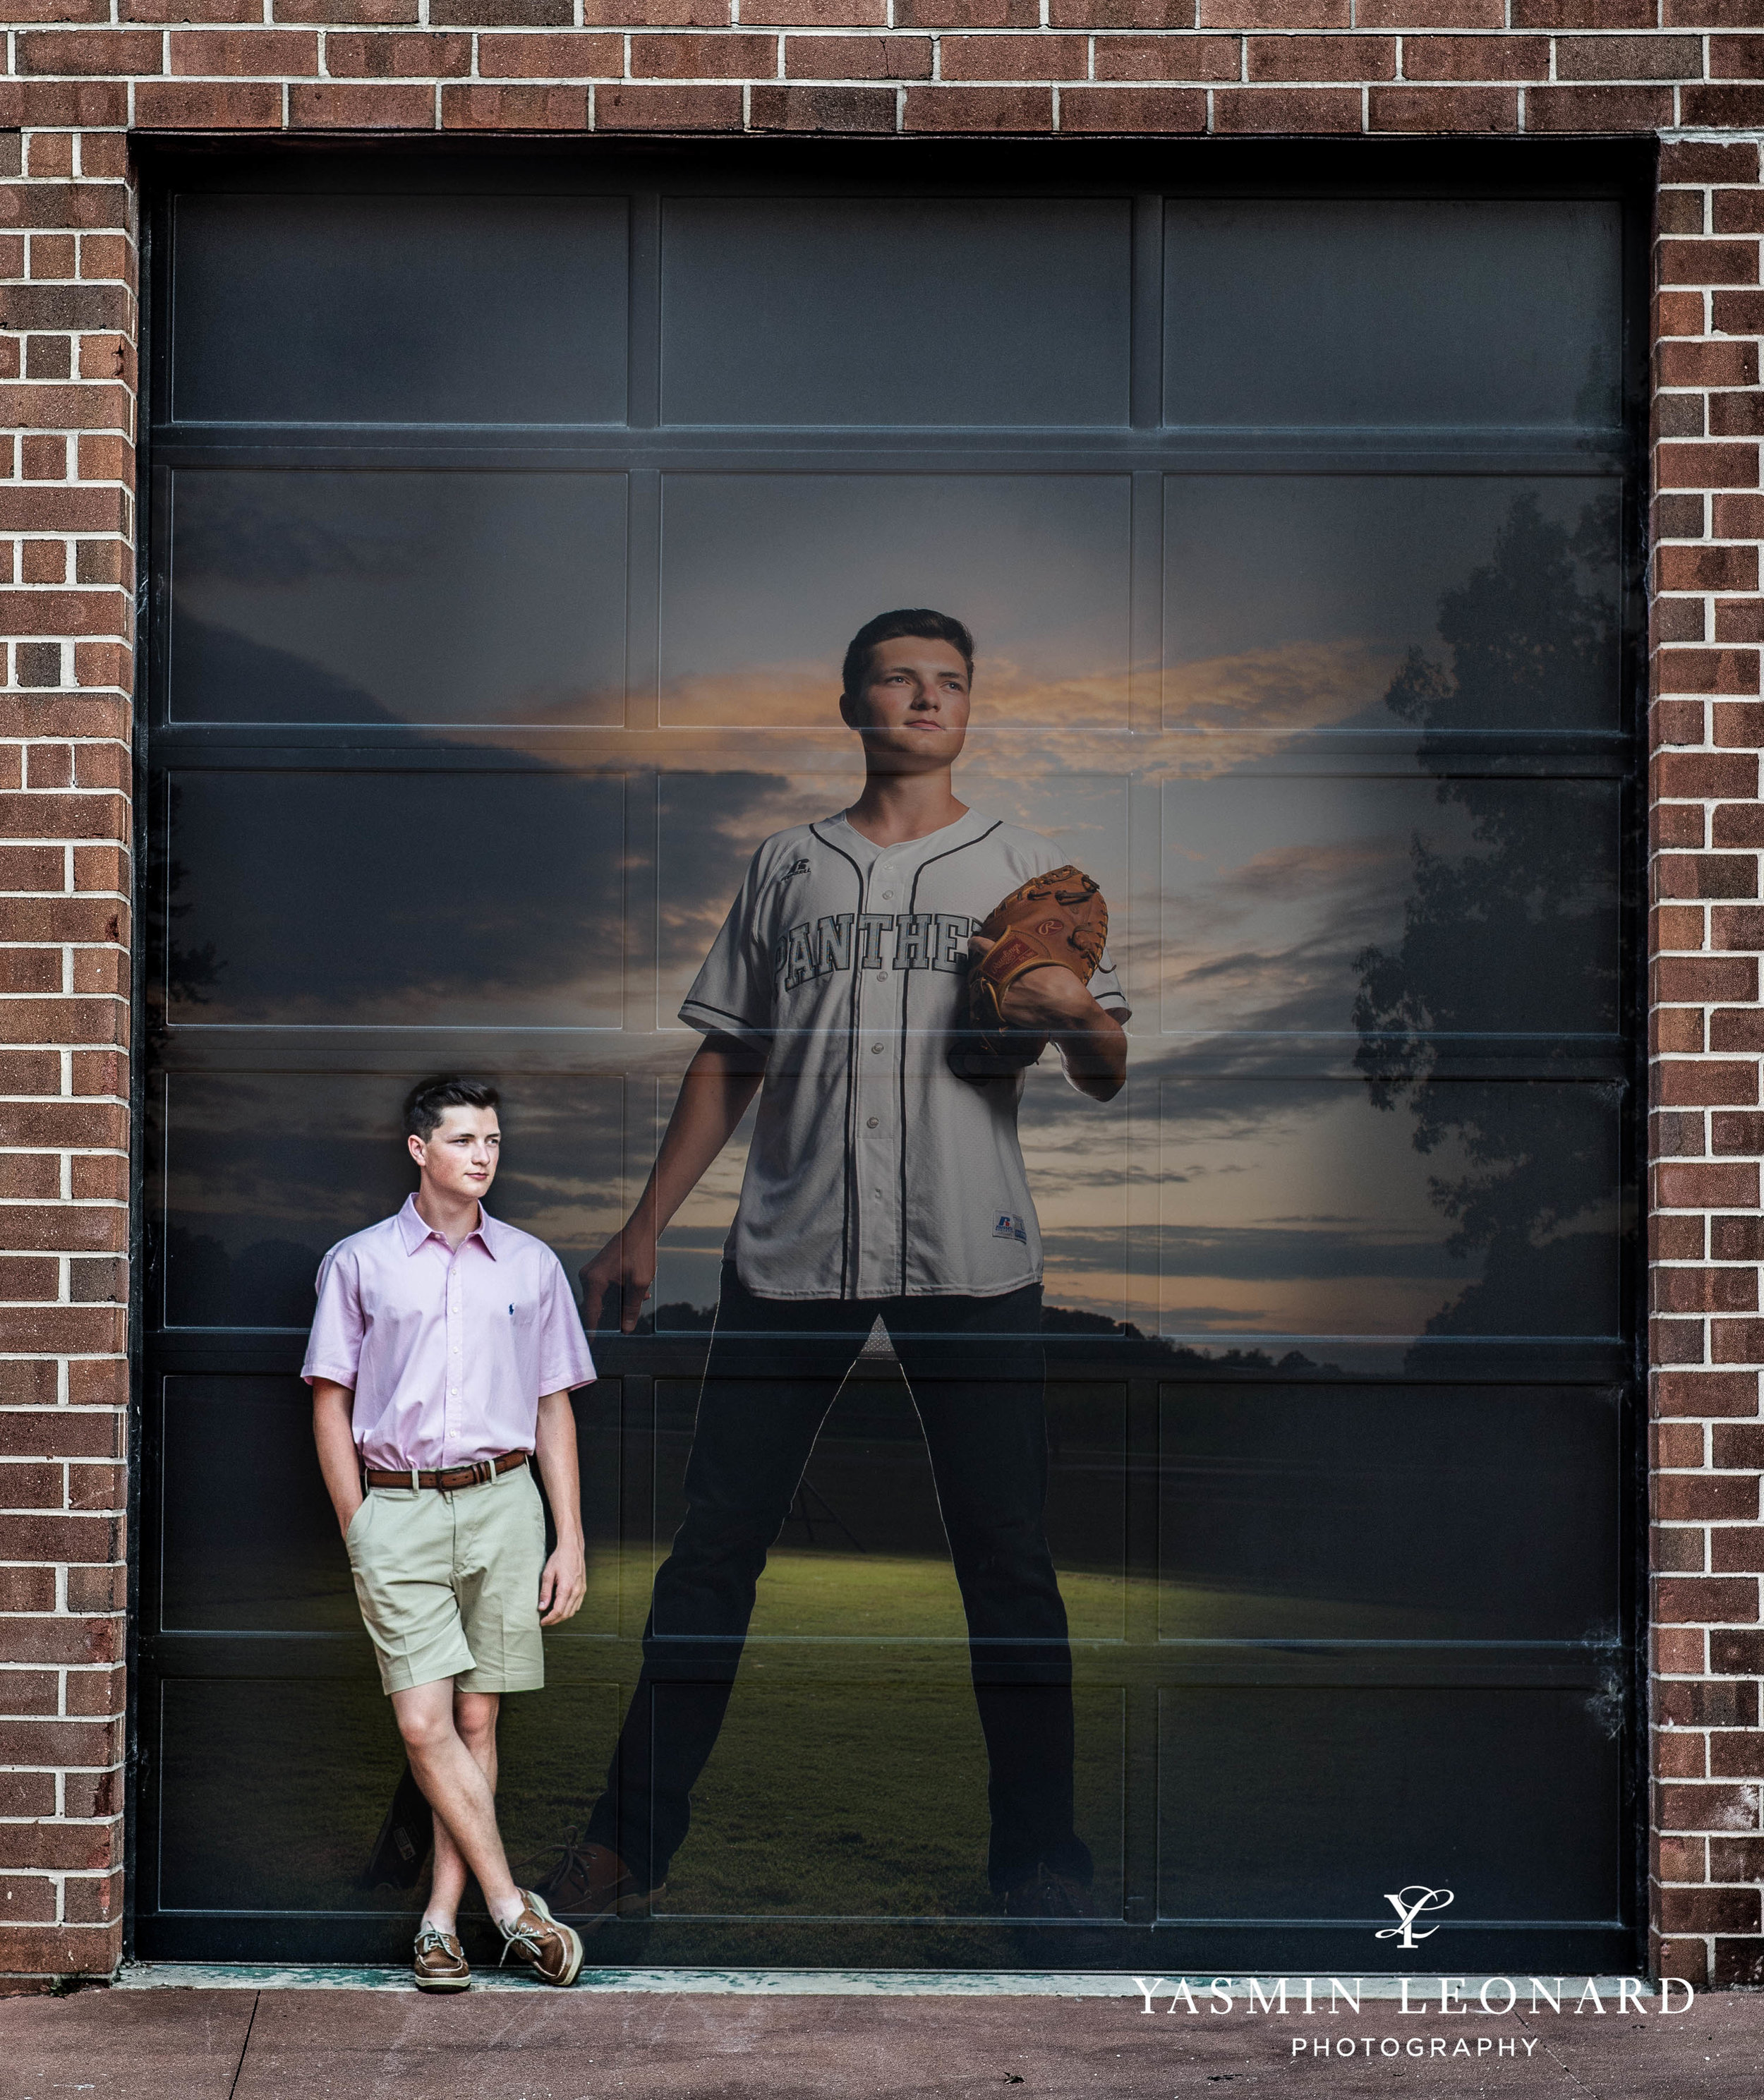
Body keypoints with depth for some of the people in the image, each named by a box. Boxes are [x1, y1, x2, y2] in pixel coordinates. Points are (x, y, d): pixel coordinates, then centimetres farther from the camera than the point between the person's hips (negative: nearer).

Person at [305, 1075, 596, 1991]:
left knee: (476, 1720, 4)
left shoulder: (531, 1264, 9)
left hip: (501, 1503, 2)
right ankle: (512, 1906, -1)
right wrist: (359, 1534, -1)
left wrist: (570, 1540, 5)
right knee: (424, 1724, -9)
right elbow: (331, 1402, 6)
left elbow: (553, 1408, 11)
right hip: (397, 1510, -1)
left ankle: (442, 1918, 13)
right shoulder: (358, 1263, 4)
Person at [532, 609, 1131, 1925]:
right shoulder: (788, 867, 16)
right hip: (793, 1253, 1)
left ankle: (1039, 1859, 13)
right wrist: (646, 1227, 12)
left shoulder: (1028, 868, 12)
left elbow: (1107, 1077, 10)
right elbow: (728, 1059, 17)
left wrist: (1076, 1012, -13)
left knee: (1007, 1556, 0)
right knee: (717, 1543, 1)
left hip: (972, 1258, -1)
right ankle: (635, 1841, 12)